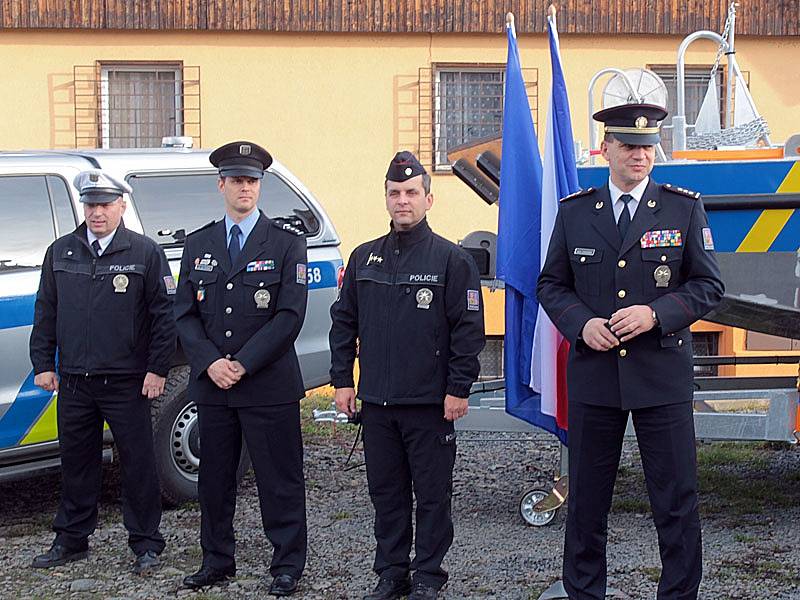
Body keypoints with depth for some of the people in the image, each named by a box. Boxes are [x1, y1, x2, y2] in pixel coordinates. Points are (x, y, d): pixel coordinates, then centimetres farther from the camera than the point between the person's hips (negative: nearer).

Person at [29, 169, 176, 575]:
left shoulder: (145, 253, -2)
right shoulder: (60, 252, 10)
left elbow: (164, 315, -3)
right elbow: (45, 312, 14)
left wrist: (157, 369, -8)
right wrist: (43, 364, 8)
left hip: (127, 383, -4)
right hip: (73, 382, 4)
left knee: (137, 463, 3)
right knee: (76, 461, 12)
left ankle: (145, 544, 12)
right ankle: (71, 540, 25)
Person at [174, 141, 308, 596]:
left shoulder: (287, 243, -1)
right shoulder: (198, 245, 11)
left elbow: (290, 316, -9)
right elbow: (186, 314, 7)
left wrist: (243, 365, -13)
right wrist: (209, 363, -9)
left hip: (269, 386, -4)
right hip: (211, 386, 4)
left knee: (280, 480, 1)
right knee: (214, 477, 12)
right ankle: (218, 561, 25)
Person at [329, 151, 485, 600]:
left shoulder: (451, 259, -4)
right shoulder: (364, 258, 10)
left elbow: (469, 328, -6)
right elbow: (344, 322, 14)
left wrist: (459, 389, -10)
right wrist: (342, 380, 8)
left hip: (430, 403, -4)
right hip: (376, 400, 4)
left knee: (432, 494, 4)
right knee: (385, 491, 11)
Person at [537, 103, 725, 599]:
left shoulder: (685, 208, 2)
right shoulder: (574, 211, 6)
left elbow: (709, 285, 1)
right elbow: (552, 284, 10)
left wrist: (656, 314, -14)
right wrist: (581, 324, -9)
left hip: (662, 375, -1)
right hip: (593, 375, 2)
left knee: (677, 499, 2)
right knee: (587, 499, 10)